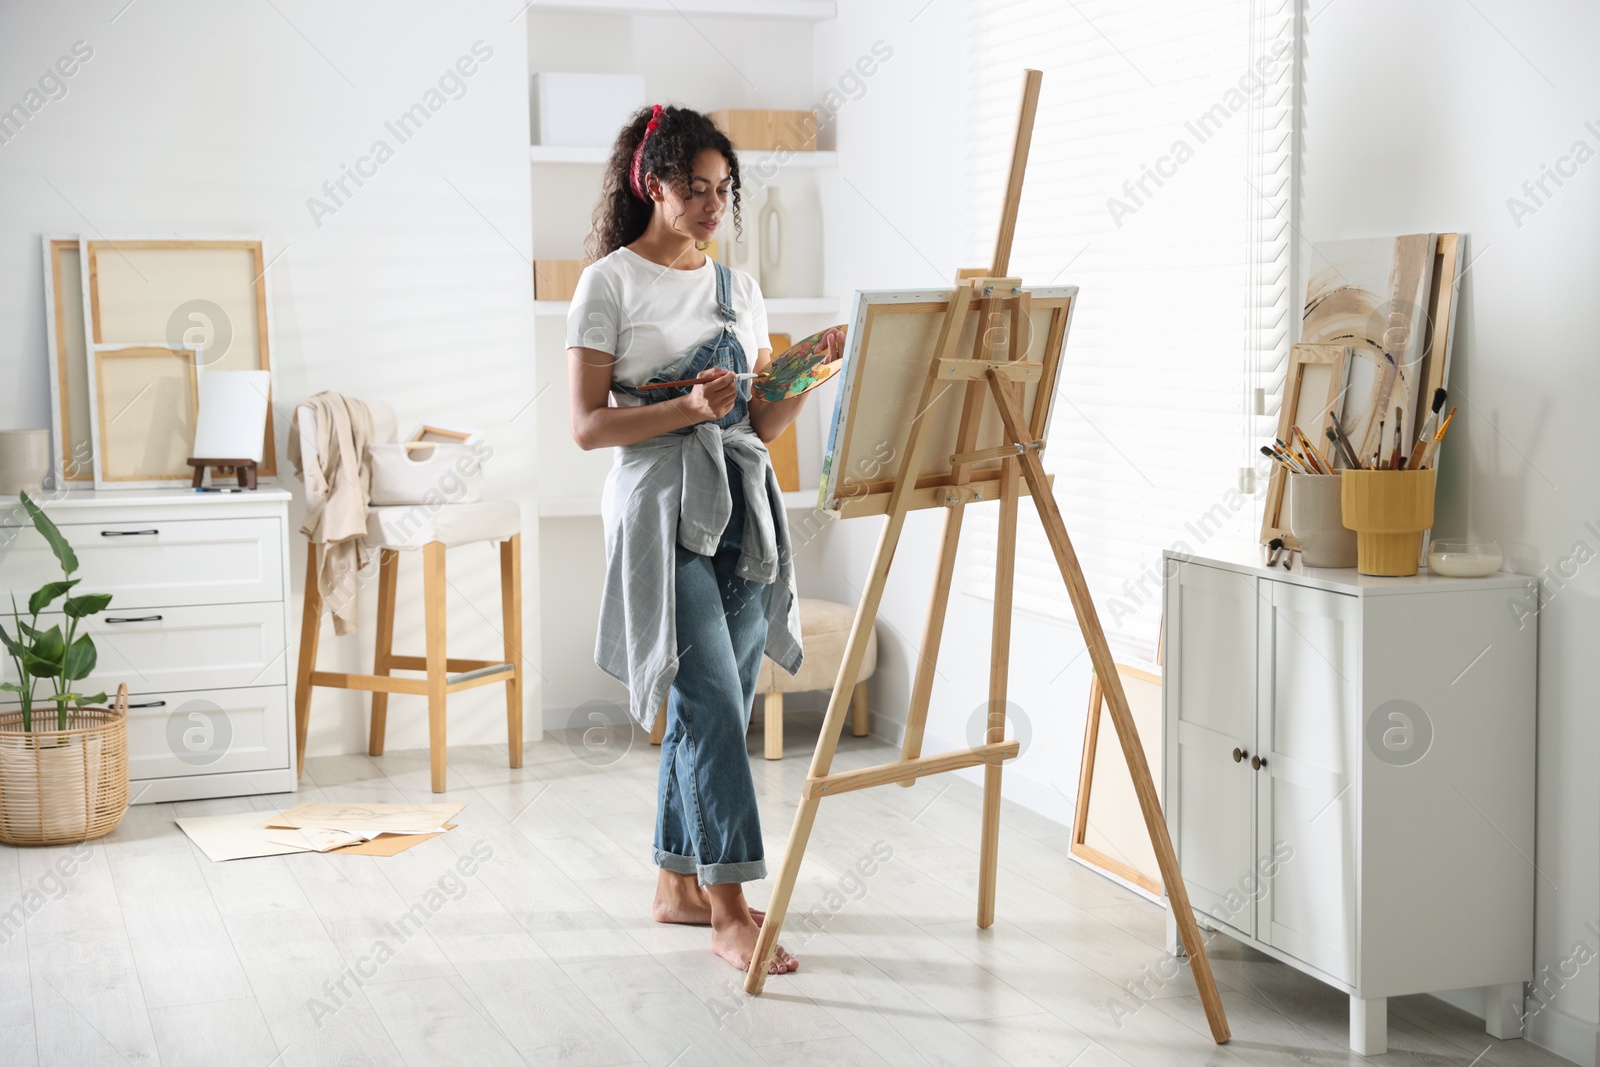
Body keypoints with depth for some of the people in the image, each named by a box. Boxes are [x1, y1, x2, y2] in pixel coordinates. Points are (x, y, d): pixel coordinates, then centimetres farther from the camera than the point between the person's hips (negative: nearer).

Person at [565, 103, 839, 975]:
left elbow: (763, 424, 14)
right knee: (714, 702, -13)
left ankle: (678, 885, 22)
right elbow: (587, 425, -7)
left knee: (710, 707, 9)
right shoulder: (610, 284, -2)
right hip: (661, 511, -6)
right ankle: (729, 912, -10)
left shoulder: (738, 289, 15)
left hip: (741, 508, 6)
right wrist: (688, 408, -19)